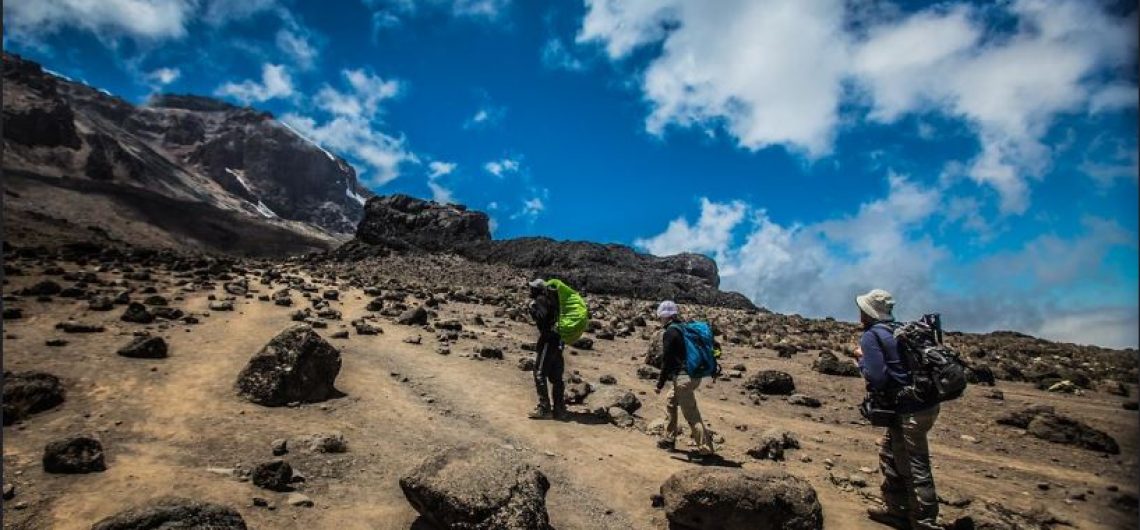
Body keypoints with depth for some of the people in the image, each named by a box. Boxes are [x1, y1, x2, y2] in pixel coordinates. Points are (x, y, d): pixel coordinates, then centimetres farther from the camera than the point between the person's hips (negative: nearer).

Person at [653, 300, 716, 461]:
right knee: (670, 400, 23)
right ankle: (669, 439, 29)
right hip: (694, 374, 10)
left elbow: (667, 360, -13)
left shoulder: (670, 332, -12)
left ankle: (706, 449, -6)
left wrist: (660, 384, -7)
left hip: (683, 377, -10)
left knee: (691, 414, -6)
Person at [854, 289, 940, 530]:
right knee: (890, 455, 21)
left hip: (910, 410, -9)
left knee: (914, 469, 0)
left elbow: (876, 378, -19)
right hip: (925, 403, 10)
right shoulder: (898, 330, 13)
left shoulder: (871, 336, -12)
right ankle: (897, 511, 30)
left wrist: (861, 359, -2)